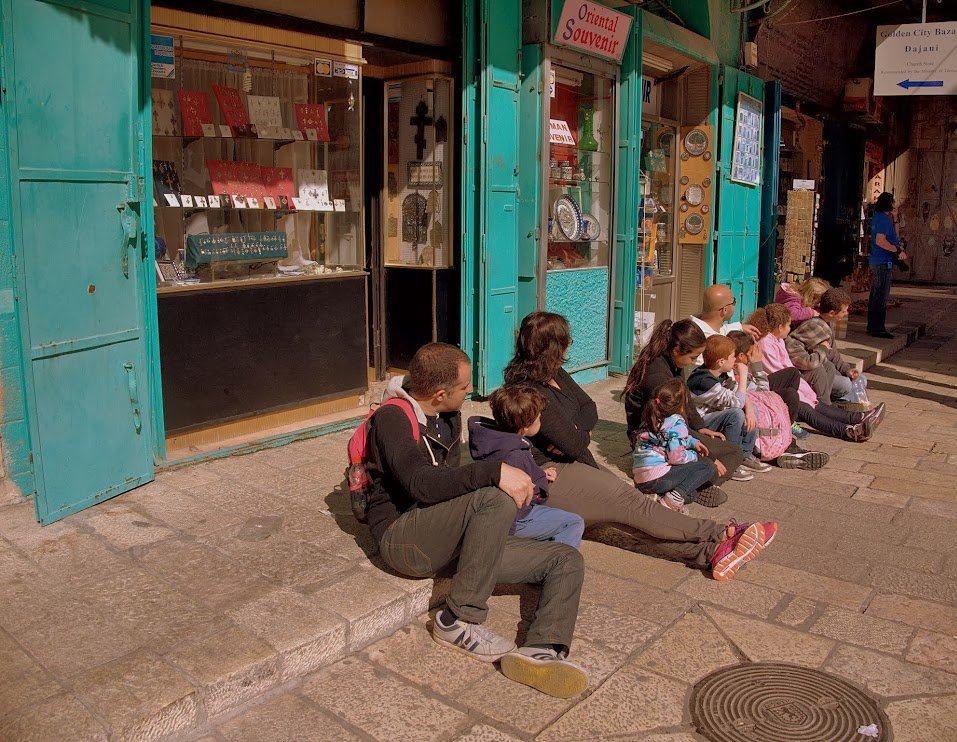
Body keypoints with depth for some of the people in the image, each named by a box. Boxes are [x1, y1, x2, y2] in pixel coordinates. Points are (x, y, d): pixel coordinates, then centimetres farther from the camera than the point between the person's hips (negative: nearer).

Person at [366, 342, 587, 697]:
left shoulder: (449, 419, 17)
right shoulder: (392, 418, -10)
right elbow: (422, 484, -26)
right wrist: (496, 471, -33)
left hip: (454, 539, 8)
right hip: (403, 535, -8)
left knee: (566, 559, -5)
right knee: (497, 498, -35)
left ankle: (543, 649, -30)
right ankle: (457, 620, -23)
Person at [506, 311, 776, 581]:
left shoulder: (554, 374, 8)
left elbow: (589, 409, 8)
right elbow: (576, 444, -22)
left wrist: (574, 432, -13)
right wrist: (581, 434, 2)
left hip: (569, 463, 9)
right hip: (549, 475, -9)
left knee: (630, 508, -11)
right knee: (630, 502, -15)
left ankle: (708, 553, -25)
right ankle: (724, 534, -14)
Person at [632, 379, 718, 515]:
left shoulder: (651, 418, 15)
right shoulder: (677, 422, -9)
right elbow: (677, 457, -14)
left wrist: (693, 442, 23)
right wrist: (694, 455, 6)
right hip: (658, 477, -8)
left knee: (692, 494, 21)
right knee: (708, 467, 4)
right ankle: (676, 496, -12)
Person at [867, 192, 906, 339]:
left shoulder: (878, 217, 15)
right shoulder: (884, 219, -15)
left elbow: (892, 236, 26)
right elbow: (880, 241, -25)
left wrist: (894, 216, 20)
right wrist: (898, 251, -19)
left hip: (876, 261, 11)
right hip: (884, 262, -10)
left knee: (875, 294, 14)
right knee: (881, 296, -7)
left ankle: (872, 326, 20)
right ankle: (878, 328, -5)